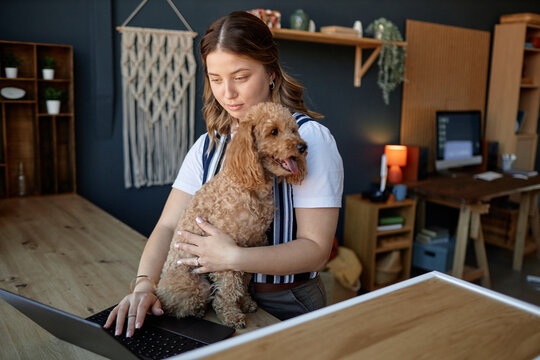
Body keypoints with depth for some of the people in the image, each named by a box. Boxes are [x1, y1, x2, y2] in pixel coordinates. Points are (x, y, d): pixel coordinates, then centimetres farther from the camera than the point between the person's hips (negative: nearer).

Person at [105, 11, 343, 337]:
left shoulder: (308, 138, -13)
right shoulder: (208, 146, 5)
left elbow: (316, 249, -16)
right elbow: (168, 225, 1)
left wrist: (232, 257, -25)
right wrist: (144, 284, -17)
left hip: (287, 307, -3)